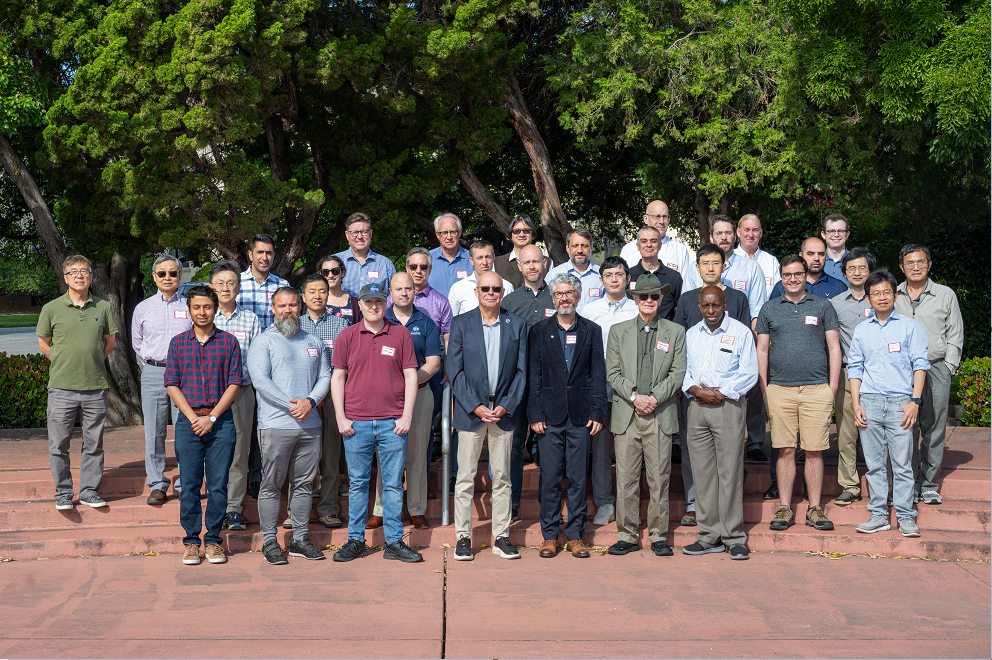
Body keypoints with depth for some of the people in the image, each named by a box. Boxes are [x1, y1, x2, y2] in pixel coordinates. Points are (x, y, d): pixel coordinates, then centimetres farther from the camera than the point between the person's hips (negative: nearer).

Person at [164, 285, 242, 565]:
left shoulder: (229, 342, 3)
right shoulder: (178, 343, 7)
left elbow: (234, 384, -1)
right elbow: (172, 385, 4)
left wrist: (212, 418, -9)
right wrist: (193, 417, -8)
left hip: (221, 421, -1)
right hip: (188, 422, 1)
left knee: (218, 484, 2)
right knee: (189, 484, 3)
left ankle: (213, 539, 13)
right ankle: (191, 540, 14)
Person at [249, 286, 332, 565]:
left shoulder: (313, 342, 16)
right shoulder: (263, 342, 1)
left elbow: (325, 377, 12)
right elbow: (260, 380, -9)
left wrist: (310, 401, -7)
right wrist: (290, 405, -16)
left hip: (310, 425, 5)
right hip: (275, 425, -4)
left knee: (303, 484, 9)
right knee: (271, 484, 0)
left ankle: (300, 539, 17)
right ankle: (269, 541, 8)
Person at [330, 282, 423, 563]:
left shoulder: (401, 334, 4)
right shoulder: (347, 336, 6)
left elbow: (411, 375, 4)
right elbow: (338, 377, 7)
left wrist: (407, 416, -3)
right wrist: (340, 417, -1)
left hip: (392, 423, 0)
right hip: (356, 423, 1)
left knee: (393, 484, 4)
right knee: (357, 483, 8)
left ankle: (394, 542, 12)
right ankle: (356, 540, 17)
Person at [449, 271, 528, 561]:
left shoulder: (517, 324, 6)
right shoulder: (460, 323, 2)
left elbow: (521, 370, 4)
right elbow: (454, 370, -2)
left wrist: (506, 406, -7)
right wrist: (476, 406, -11)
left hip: (504, 410, 2)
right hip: (471, 410, -1)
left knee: (502, 477, 7)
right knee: (465, 477, 0)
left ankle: (501, 537, 14)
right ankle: (463, 537, 9)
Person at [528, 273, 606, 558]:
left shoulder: (592, 331, 8)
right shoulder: (539, 330, 6)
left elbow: (598, 375, 6)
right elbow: (533, 375, 3)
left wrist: (597, 413, -2)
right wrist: (535, 414, -4)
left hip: (580, 416, 1)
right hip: (550, 416, -1)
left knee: (578, 478, 5)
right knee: (550, 477, 2)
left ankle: (575, 535, 14)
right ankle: (550, 535, 13)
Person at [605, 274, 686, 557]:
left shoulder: (675, 332, 9)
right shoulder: (618, 331, 11)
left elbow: (677, 373, 2)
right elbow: (613, 372, 5)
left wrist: (655, 398, -11)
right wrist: (634, 396, -10)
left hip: (660, 415, 0)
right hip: (626, 415, 1)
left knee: (659, 478, 2)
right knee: (626, 478, 1)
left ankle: (658, 536, 13)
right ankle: (626, 535, 11)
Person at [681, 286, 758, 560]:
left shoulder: (741, 332, 1)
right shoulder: (691, 334, 14)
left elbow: (749, 374, -5)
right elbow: (684, 371, 13)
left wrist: (721, 392, -13)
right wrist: (694, 390, -6)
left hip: (728, 406, -4)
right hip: (697, 408, 4)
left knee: (730, 472, -4)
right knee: (703, 473, 5)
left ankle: (734, 537, 4)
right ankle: (710, 536, 12)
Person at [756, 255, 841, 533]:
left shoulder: (823, 306, 8)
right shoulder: (769, 309, 11)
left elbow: (834, 348, 7)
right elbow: (762, 350, 12)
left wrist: (832, 386, 0)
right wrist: (763, 388, 5)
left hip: (816, 390, -1)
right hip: (779, 390, 1)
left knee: (814, 451, 0)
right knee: (785, 450, 3)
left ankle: (814, 509, 9)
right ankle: (784, 508, 10)